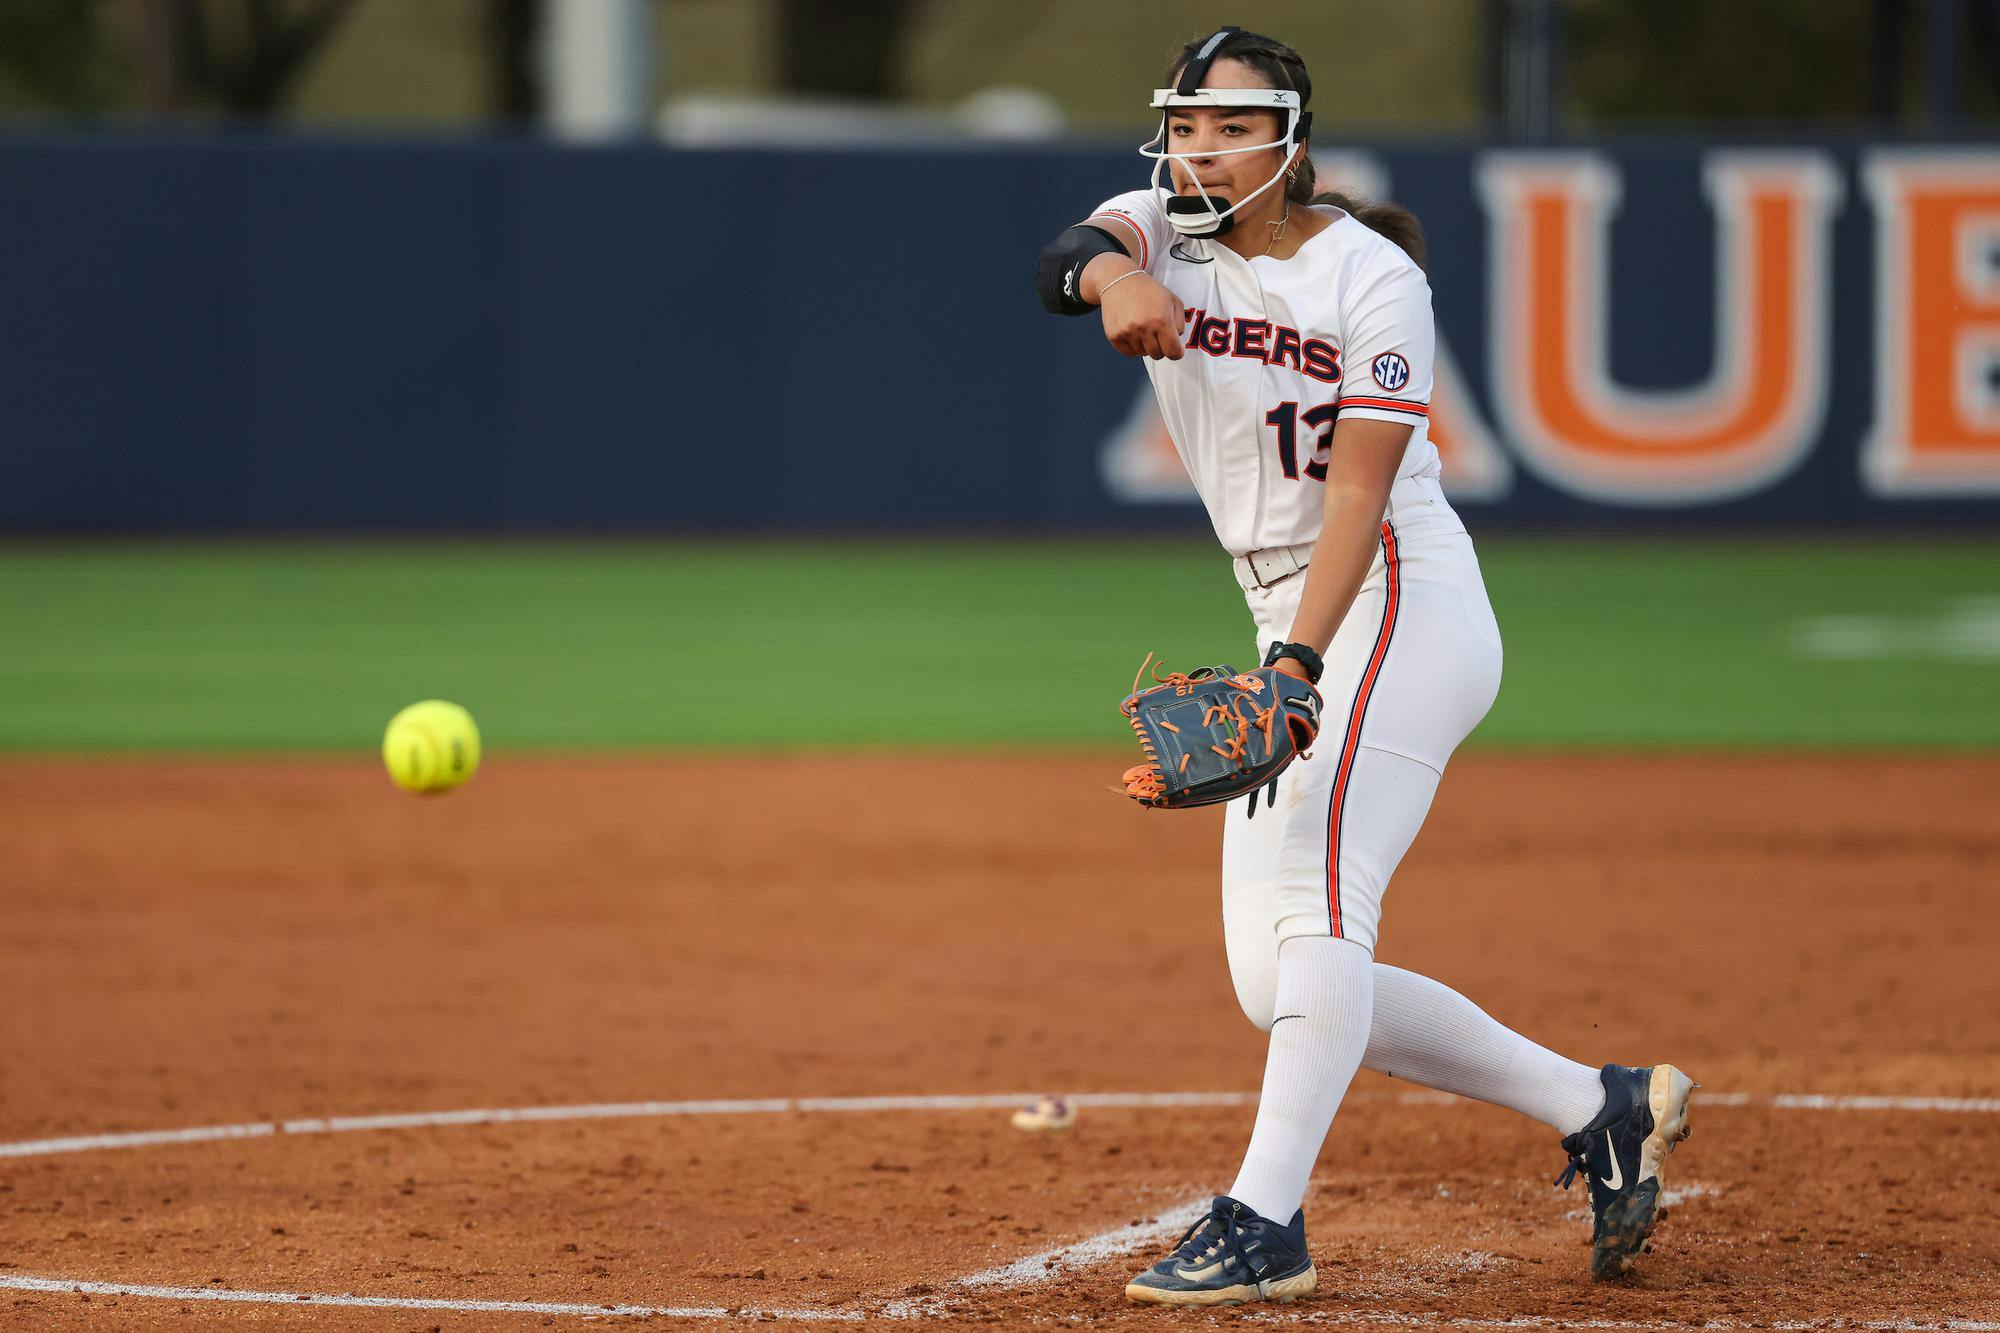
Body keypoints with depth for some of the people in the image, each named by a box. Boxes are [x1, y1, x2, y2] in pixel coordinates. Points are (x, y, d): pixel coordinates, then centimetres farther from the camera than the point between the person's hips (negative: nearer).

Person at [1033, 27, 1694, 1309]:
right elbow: (1071, 253, -18)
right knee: (1280, 987, 2)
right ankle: (1602, 1110, 11)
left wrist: (1299, 659, -30)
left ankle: (1265, 1221, -31)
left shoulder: (1372, 275, -9)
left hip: (1403, 600, -7)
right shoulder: (1167, 232, 6)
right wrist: (1113, 276, -43)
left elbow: (1359, 489, -17)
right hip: (1296, 625, 7)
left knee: (1317, 897, -24)